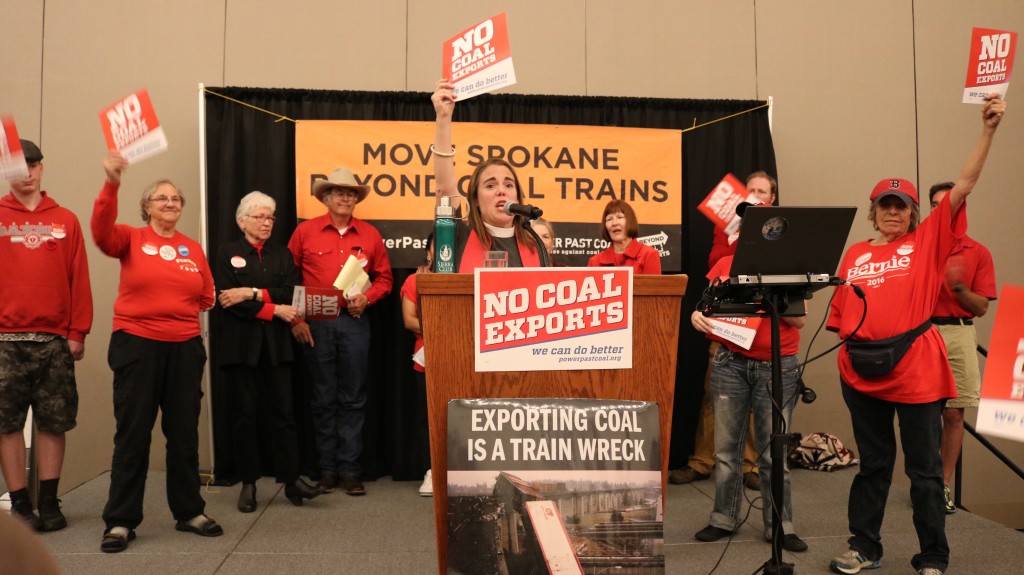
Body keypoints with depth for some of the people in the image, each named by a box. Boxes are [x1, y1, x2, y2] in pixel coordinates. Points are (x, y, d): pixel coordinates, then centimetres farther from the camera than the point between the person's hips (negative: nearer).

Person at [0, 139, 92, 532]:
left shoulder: (65, 220, 8)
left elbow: (79, 279, 5)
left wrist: (78, 332, 0)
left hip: (55, 339, 1)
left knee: (54, 421, 5)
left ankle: (49, 502, 15)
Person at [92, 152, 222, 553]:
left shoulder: (193, 248, 8)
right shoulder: (131, 239, 0)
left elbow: (207, 298, 9)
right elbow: (102, 231, -22)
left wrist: (178, 306, -6)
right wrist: (111, 184, -33)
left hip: (185, 347, 3)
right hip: (137, 345, -3)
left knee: (184, 432, 10)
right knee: (132, 433, 1)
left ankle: (189, 512, 23)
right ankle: (120, 521, 11)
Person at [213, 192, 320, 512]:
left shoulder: (283, 255, 13)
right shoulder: (227, 254, 5)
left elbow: (292, 293, -2)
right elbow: (227, 300, -9)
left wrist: (253, 293, -13)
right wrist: (275, 309, -13)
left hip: (276, 344, 2)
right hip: (240, 344, -2)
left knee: (283, 411, 0)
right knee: (245, 413, 3)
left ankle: (291, 480, 4)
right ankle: (248, 483, 12)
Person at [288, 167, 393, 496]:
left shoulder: (370, 235, 8)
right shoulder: (305, 231, 3)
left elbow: (384, 278, 11)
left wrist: (367, 298, -7)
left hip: (354, 322, 1)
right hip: (315, 323, -1)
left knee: (353, 398, 3)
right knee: (323, 398, 6)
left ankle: (350, 470, 11)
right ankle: (327, 469, 15)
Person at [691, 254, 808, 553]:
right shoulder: (726, 264, 5)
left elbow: (800, 319, -3)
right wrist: (697, 315, -14)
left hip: (778, 367, -2)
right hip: (730, 364, 2)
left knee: (774, 450, 3)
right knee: (727, 446, 9)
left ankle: (780, 526, 14)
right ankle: (724, 518, 21)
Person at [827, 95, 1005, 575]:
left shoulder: (928, 241, 2)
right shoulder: (854, 255, 8)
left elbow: (964, 185, -6)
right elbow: (840, 314, 11)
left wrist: (988, 130, -11)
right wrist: (853, 344, -3)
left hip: (916, 371, -2)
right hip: (862, 373, 3)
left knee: (924, 468, 6)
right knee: (873, 464, 15)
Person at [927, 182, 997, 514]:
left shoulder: (978, 253, 8)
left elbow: (981, 308, 6)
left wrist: (958, 286, -11)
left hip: (959, 335, 1)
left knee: (954, 414, 2)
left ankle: (944, 486, 11)